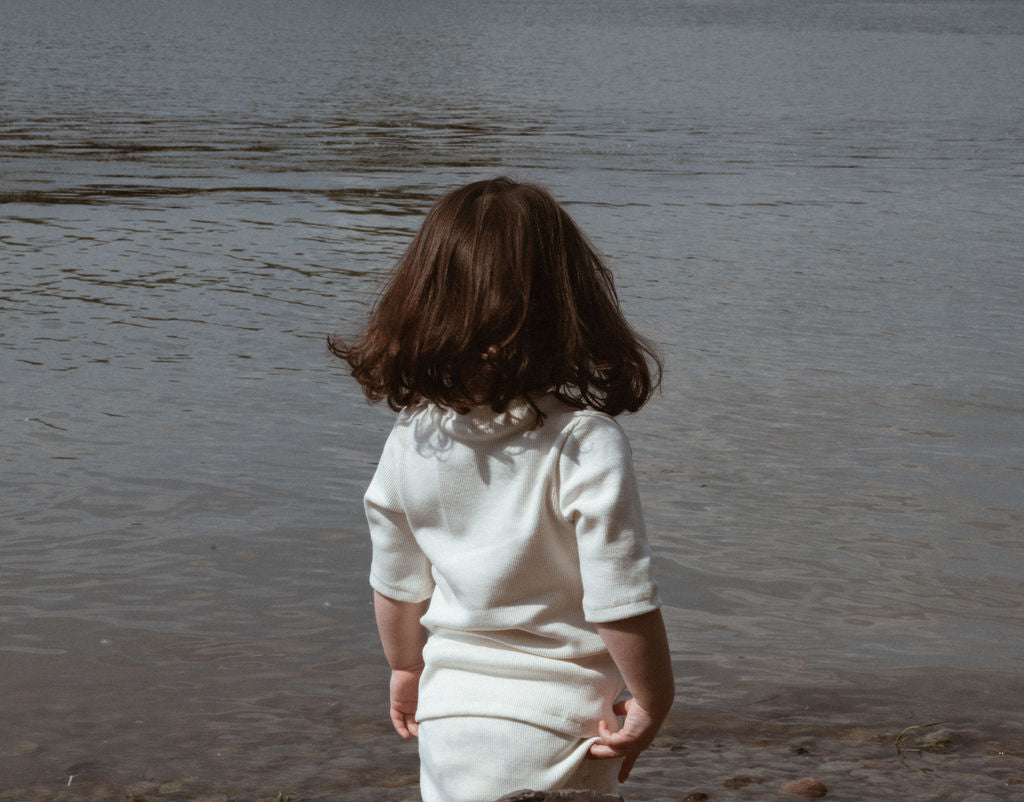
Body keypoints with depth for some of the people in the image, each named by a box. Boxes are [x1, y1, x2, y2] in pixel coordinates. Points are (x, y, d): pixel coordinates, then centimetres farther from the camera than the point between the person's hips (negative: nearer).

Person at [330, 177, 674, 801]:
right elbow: (622, 601, -20)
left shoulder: (411, 442, -4)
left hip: (448, 712, 4)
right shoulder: (587, 445, -20)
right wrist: (652, 704, -5)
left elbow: (397, 586, 8)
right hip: (556, 721, -4)